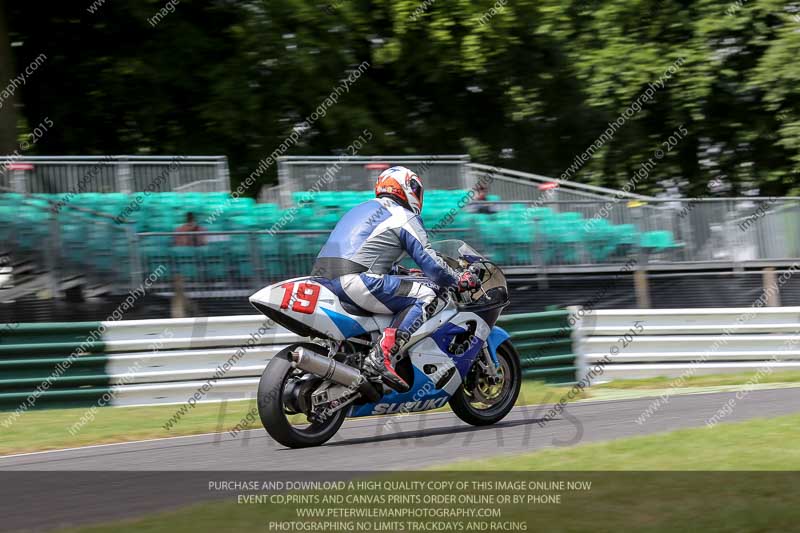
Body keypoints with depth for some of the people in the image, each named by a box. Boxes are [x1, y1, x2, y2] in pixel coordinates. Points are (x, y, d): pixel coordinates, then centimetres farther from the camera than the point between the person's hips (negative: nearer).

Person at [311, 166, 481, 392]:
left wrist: (397, 270, 47)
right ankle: (383, 355, -19)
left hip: (322, 279, 9)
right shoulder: (404, 217, 6)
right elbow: (429, 261, 2)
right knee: (425, 295, -1)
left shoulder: (360, 210, 30)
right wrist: (460, 280, 17)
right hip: (354, 281, -9)